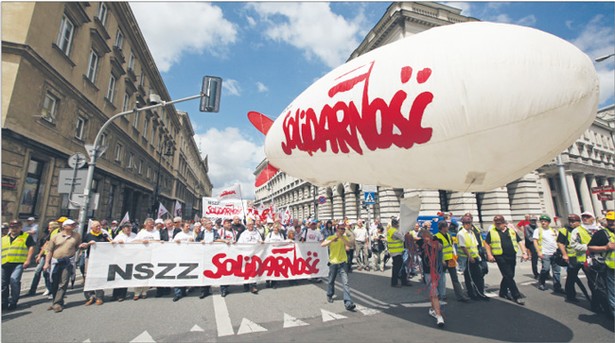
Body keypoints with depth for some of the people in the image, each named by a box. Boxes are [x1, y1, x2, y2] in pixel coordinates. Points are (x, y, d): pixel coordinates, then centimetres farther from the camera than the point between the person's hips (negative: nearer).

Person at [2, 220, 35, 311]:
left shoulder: (26, 236, 5)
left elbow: (31, 247, -1)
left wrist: (28, 260, -10)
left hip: (18, 263, -5)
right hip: (4, 264, 6)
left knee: (14, 280, -18)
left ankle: (13, 302, -8)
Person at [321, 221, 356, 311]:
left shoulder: (345, 237, 2)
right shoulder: (330, 237, -3)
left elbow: (349, 244, -18)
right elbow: (322, 244, -19)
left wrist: (341, 237, -25)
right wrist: (332, 240, -28)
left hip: (342, 263, 0)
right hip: (333, 263, 0)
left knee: (346, 282, -10)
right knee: (331, 281, 17)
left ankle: (348, 303, -9)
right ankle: (329, 295, 42)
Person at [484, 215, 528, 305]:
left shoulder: (511, 230, 7)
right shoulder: (492, 232, -2)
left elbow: (520, 241, 10)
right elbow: (487, 243, 3)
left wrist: (524, 253, -1)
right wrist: (489, 255, -4)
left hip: (512, 257, 4)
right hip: (501, 257, -4)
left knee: (509, 276, 14)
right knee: (509, 276, -5)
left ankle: (503, 292, 31)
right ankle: (516, 296, 3)